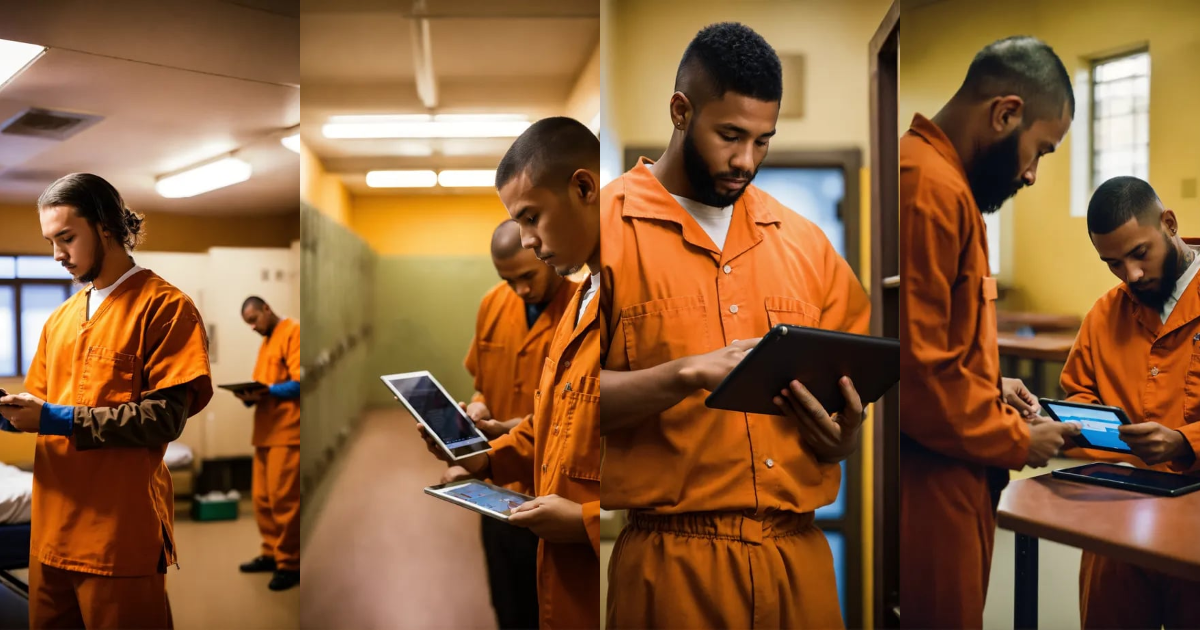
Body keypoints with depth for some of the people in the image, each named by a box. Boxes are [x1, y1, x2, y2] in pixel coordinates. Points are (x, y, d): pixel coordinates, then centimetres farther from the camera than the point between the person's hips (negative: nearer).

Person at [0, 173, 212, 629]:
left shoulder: (163, 306, -6)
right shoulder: (60, 319, 17)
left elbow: (165, 417, -14)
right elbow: (40, 404, 21)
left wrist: (56, 419, -15)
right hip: (52, 528, 7)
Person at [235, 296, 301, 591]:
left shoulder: (292, 332, -4)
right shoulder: (264, 344, 22)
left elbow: (299, 384, -14)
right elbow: (263, 388, 20)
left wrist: (266, 391, -21)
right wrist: (249, 396, -1)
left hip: (287, 432, -8)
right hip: (265, 432, 8)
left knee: (283, 498, -7)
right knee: (262, 498, 9)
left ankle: (290, 564, 0)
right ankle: (271, 554, 20)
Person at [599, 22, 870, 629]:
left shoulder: (805, 242, 11)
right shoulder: (611, 227, -4)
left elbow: (852, 399, 17)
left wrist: (842, 438, -5)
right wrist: (689, 374, -22)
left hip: (801, 555, 5)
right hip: (674, 560, -4)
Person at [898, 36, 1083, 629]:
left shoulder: (941, 179, 13)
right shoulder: (929, 186, -20)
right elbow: (917, 373, -24)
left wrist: (991, 387, 10)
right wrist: (1016, 440, -10)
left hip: (949, 476, 10)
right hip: (929, 486, -10)